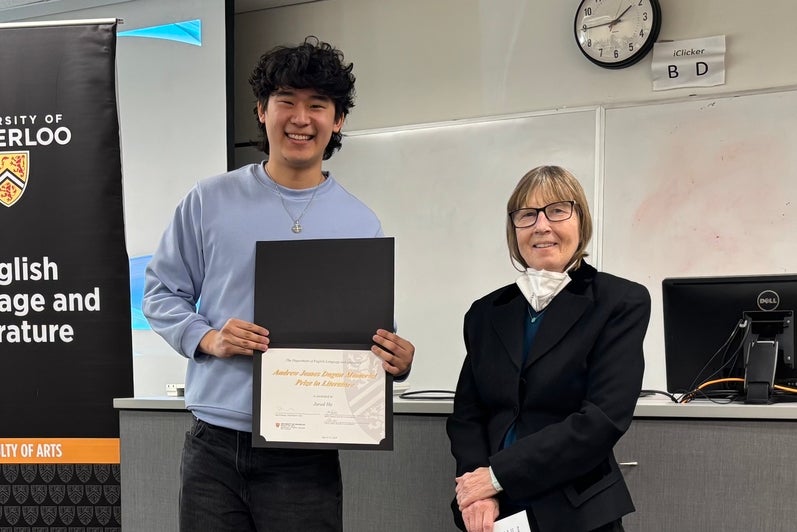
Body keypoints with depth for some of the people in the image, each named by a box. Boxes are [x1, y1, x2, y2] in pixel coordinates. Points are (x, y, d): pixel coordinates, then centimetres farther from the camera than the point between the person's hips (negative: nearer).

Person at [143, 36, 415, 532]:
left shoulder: (361, 224, 5)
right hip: (213, 446, 0)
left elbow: (374, 333, 10)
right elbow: (163, 292, 9)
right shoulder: (210, 201, 3)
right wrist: (206, 338, -10)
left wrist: (397, 362, -12)